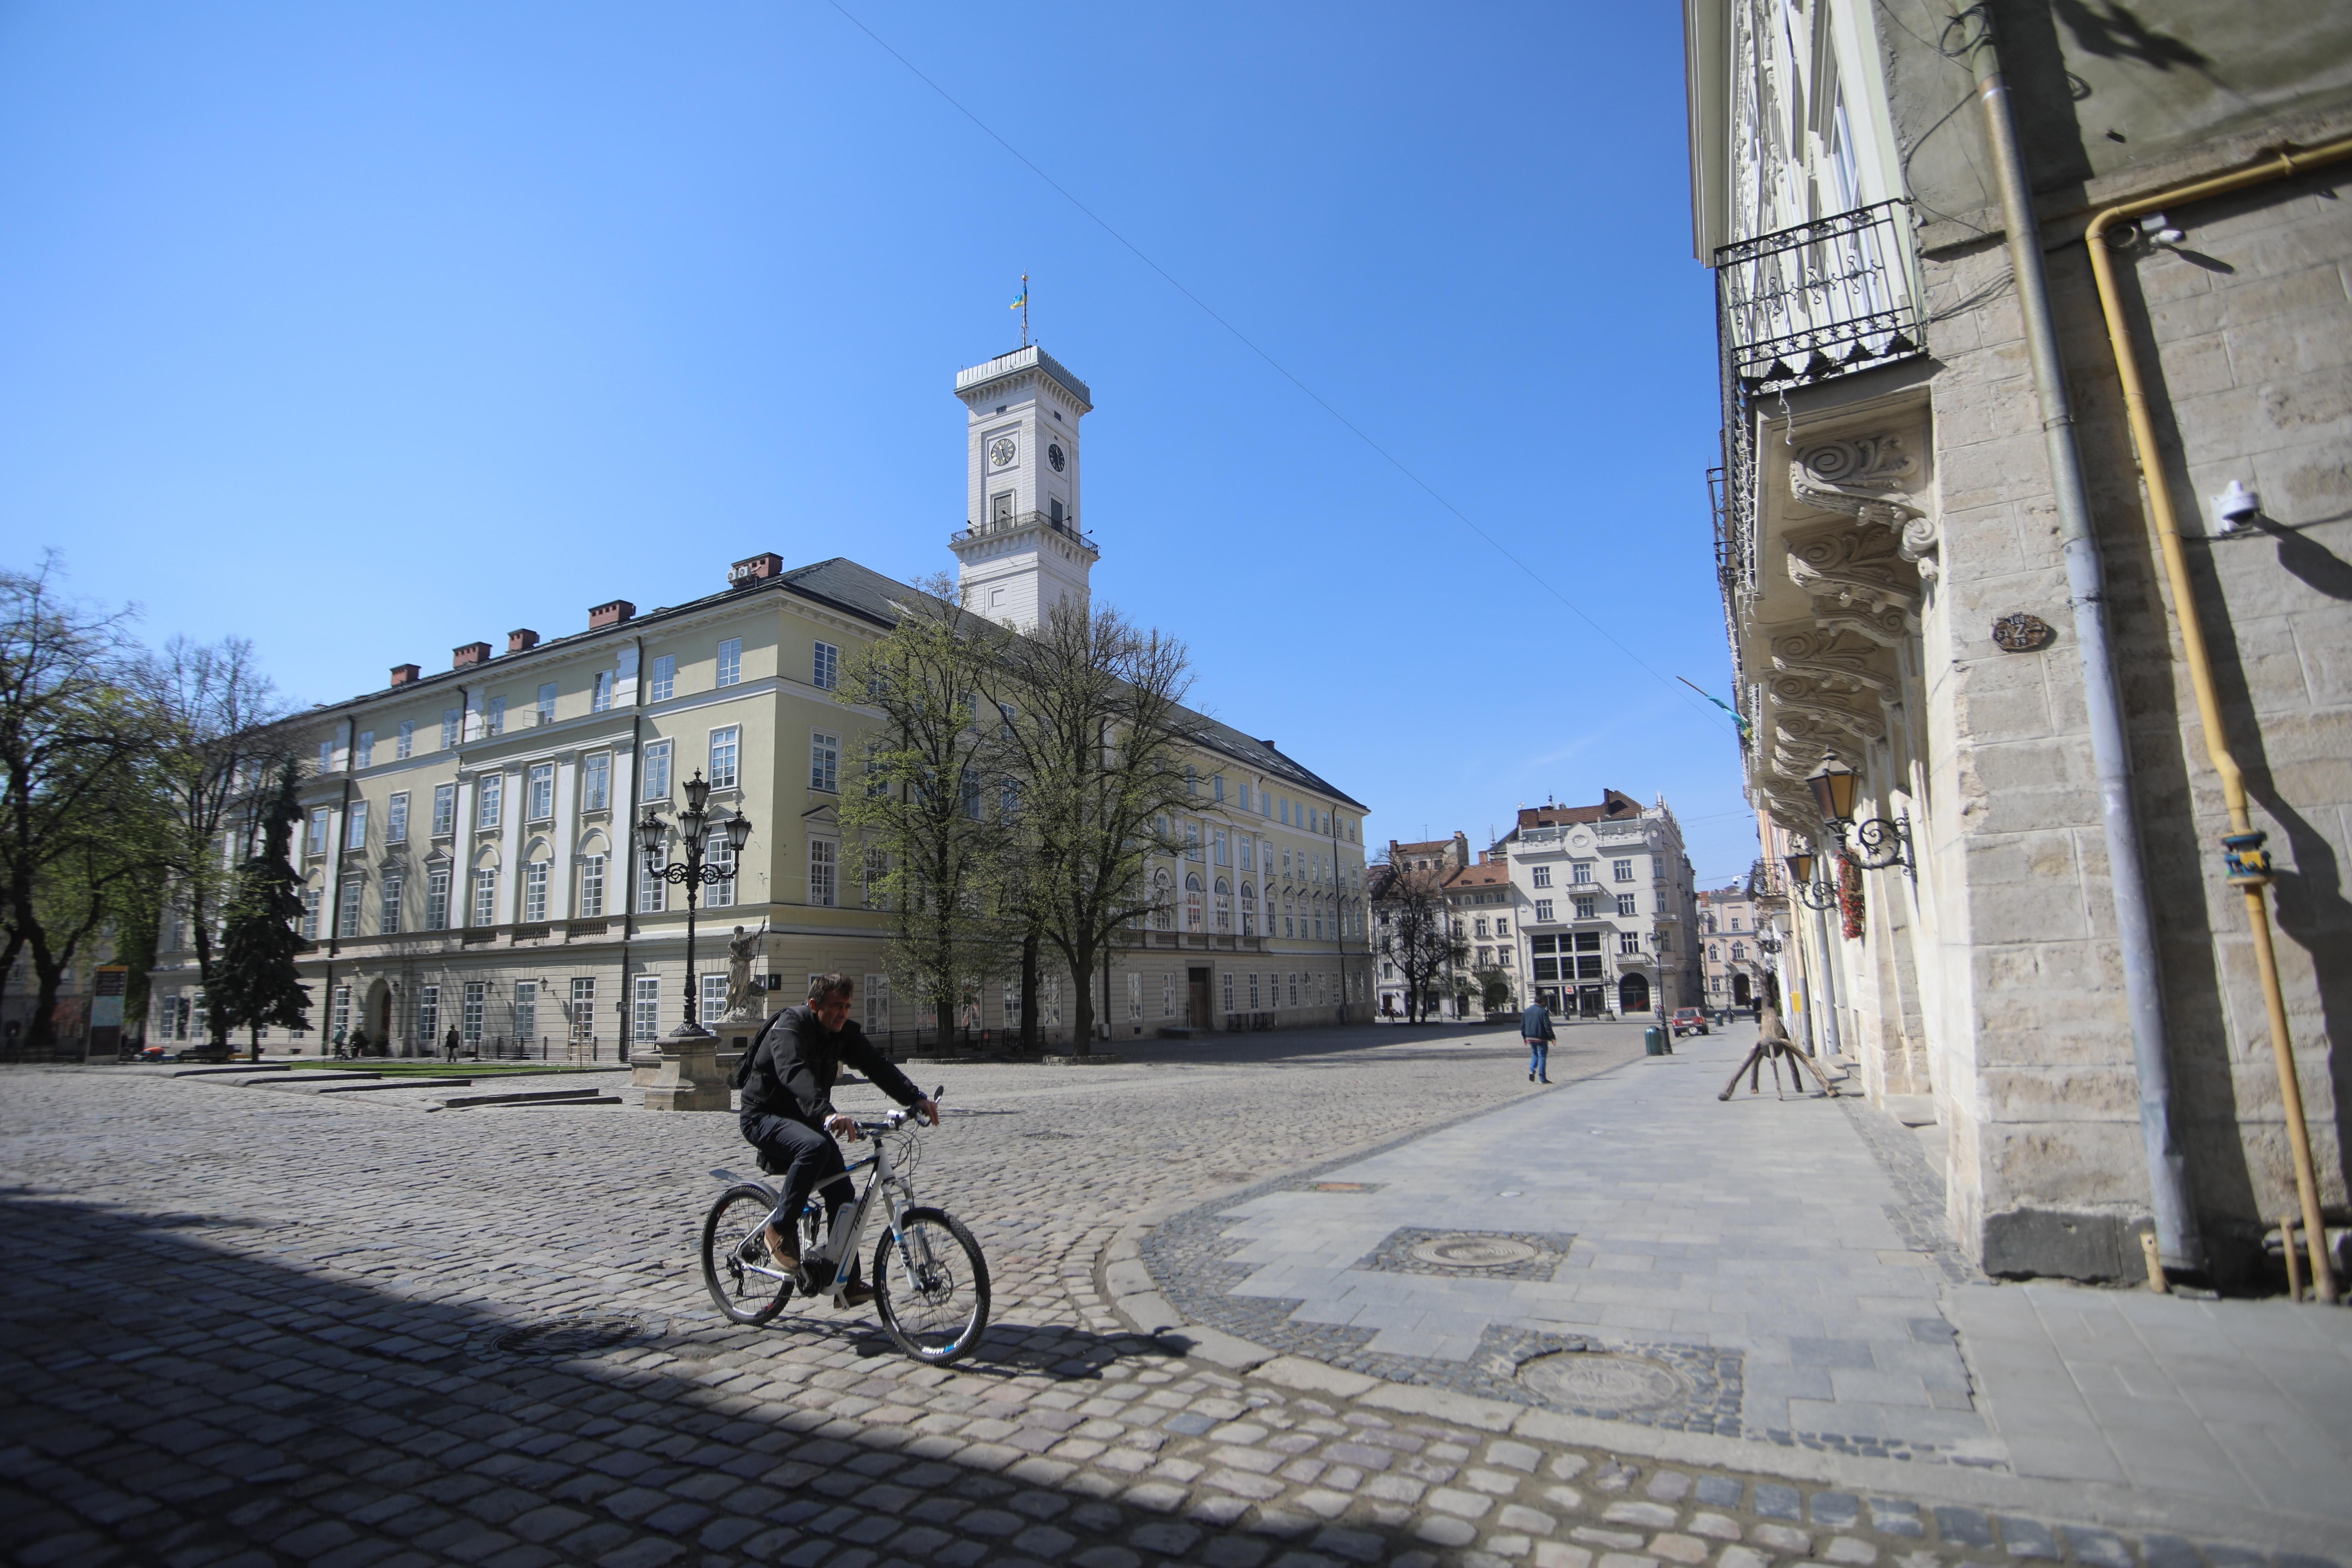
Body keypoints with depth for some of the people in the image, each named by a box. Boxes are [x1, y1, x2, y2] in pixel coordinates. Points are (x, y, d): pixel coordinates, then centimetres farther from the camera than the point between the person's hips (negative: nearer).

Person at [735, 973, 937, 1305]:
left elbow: (877, 1066, -13)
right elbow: (794, 1073, -41)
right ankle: (780, 1230, -18)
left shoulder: (845, 1033, -3)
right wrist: (828, 1115, -57)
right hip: (765, 1117, -7)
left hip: (806, 1119, 7)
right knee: (815, 1147, -36)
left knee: (842, 1194, -4)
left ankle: (847, 1281, 6)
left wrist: (916, 1099, -29)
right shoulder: (791, 1026, -24)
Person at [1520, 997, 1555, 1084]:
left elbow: (1523, 1026, 12)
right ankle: (1542, 1079, 1)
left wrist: (1525, 1037, 19)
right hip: (1541, 1038, -5)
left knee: (1535, 1055, 21)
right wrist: (1552, 1037, -6)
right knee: (1542, 1057, 2)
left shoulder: (1527, 1012, 9)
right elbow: (1547, 1026, -14)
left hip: (1530, 1038, 5)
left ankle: (1532, 1071, 0)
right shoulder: (1544, 1011, -11)